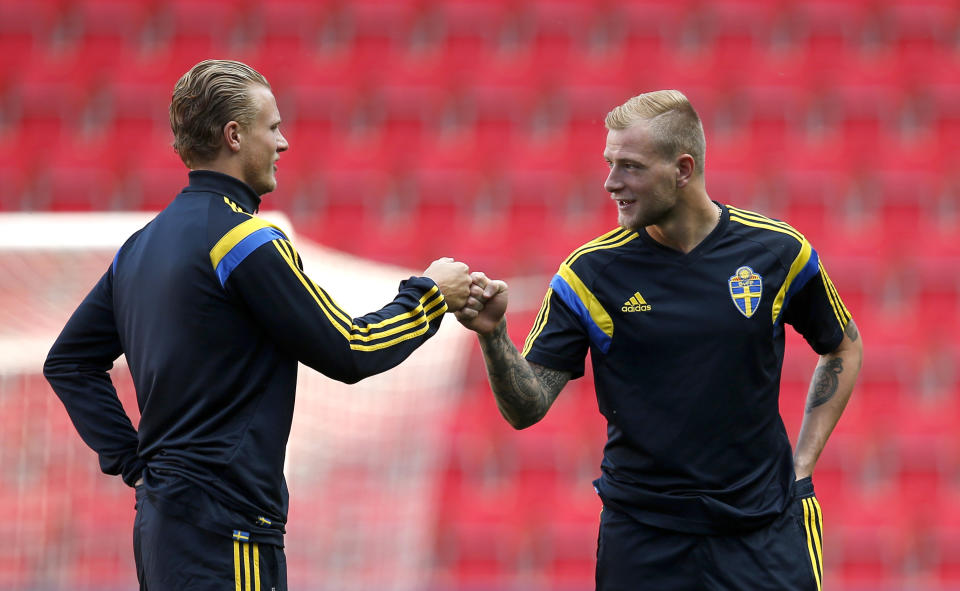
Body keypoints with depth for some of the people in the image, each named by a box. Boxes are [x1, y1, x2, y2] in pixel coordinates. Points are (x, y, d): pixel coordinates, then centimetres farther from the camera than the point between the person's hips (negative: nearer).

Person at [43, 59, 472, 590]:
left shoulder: (141, 246, 13)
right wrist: (428, 294, 5)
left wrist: (130, 457, 15)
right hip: (225, 526, -9)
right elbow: (349, 354, -9)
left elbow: (67, 361, 19)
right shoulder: (246, 242, -12)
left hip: (159, 517, 9)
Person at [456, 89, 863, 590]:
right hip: (642, 542, 0)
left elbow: (843, 348, 14)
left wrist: (802, 465, 6)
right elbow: (527, 408, -7)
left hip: (764, 530, 0)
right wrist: (493, 336, -25)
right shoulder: (589, 272, -6)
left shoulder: (778, 250, -3)